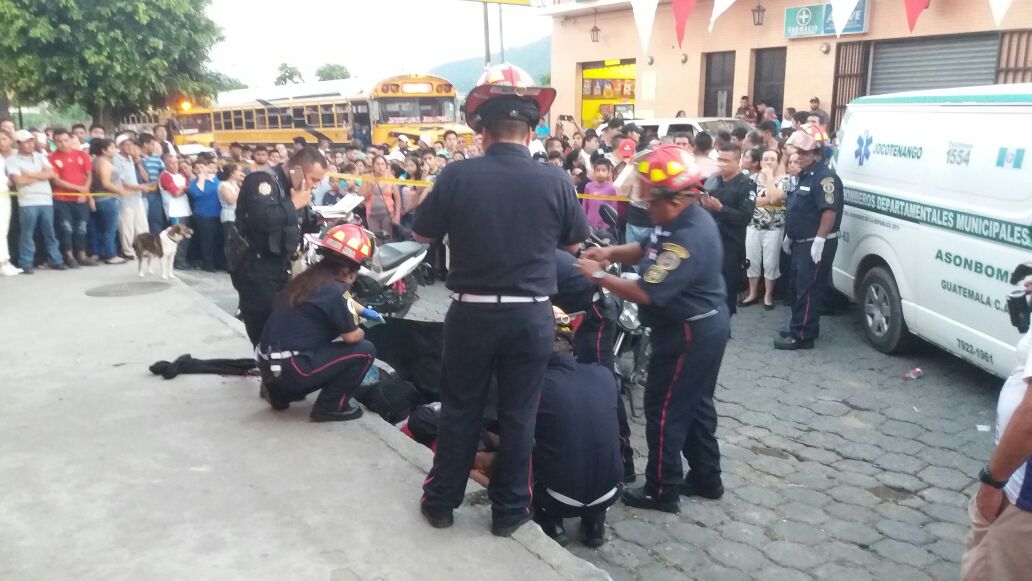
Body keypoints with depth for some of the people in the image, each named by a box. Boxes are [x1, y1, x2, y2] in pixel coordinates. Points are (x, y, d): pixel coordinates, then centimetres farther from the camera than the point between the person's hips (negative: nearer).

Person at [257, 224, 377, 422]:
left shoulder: (309, 277, 12)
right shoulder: (333, 290, -14)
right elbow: (352, 336, -8)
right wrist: (361, 332, 14)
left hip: (268, 363, 9)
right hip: (290, 368, -9)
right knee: (365, 350, -2)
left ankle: (281, 392, 21)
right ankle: (330, 406, 2)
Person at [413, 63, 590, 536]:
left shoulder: (457, 177, -11)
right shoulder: (554, 181, -10)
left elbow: (421, 234, 4)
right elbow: (575, 240, 7)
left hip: (471, 312, 0)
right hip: (531, 315, 0)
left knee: (459, 409, 16)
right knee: (518, 414, 13)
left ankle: (441, 501, 30)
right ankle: (509, 510, 26)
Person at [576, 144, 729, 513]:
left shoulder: (689, 238, -29)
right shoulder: (684, 219, 4)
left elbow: (647, 292, -31)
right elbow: (649, 251, 15)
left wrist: (598, 276, -20)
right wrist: (611, 252, -2)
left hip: (689, 334, -11)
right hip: (702, 327, 11)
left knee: (664, 410, 0)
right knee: (695, 404, 20)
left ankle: (662, 491, 13)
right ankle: (706, 478, 33)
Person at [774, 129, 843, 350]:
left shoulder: (825, 177, -17)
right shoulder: (805, 176, 16)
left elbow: (830, 210, -25)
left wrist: (819, 240, -28)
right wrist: (789, 236, 25)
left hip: (816, 245, -10)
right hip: (801, 242, 10)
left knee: (808, 290, -7)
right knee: (799, 286, 16)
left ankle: (802, 336, -4)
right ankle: (798, 327, 27)